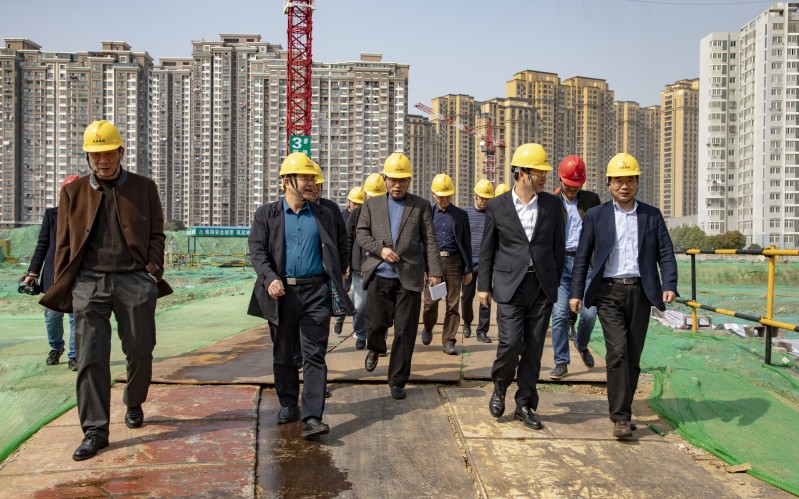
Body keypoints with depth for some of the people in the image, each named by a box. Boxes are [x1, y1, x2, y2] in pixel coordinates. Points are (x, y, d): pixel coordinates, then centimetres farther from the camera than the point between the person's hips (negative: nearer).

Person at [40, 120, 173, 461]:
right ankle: (95, 431, 4)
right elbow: (64, 242, 10)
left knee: (140, 352, 7)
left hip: (134, 281, 0)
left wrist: (154, 271, -4)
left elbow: (156, 235, 9)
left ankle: (134, 405, 34)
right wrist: (61, 287, 4)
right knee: (91, 359, -3)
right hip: (89, 283, 1)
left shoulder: (144, 188, 8)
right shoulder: (73, 191, 10)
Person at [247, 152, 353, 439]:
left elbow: (339, 248, 20)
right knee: (283, 354, 11)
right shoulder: (267, 214, 5)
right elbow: (257, 249, -4)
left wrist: (337, 276, 9)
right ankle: (288, 405, 29)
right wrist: (270, 278, -19)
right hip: (281, 293, 0)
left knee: (315, 355, -6)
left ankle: (312, 418, -7)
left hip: (315, 292, 0)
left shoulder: (323, 215, 11)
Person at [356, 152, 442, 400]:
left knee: (405, 332, 1)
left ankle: (397, 381, 15)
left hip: (409, 276, 0)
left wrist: (434, 271, -4)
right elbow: (361, 233, 6)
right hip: (379, 275, 1)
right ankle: (375, 348, 36)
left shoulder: (421, 206, 8)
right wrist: (380, 249, -11)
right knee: (375, 323, -1)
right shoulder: (371, 205, 11)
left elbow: (429, 241, 4)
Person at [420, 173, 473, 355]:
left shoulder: (461, 215, 8)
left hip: (454, 262, 0)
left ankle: (448, 341, 9)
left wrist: (468, 269, 5)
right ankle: (428, 327, 28)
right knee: (430, 301, -2)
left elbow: (466, 243, 8)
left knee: (452, 304, 1)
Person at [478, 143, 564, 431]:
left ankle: (525, 405, 20)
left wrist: (556, 284, 10)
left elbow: (557, 247, 10)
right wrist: (483, 285, 4)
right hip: (510, 286, -2)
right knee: (511, 343, -10)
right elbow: (487, 249, 5)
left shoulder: (552, 205, 5)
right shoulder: (497, 206, 0)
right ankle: (500, 387, 19)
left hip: (542, 287, 2)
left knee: (534, 349, 6)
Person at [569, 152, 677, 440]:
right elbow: (582, 257, 6)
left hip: (640, 292, 2)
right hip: (609, 292, -2)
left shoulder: (652, 215, 10)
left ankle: (621, 409, 21)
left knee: (633, 356, 7)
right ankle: (620, 417, -9)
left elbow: (666, 254, 6)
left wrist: (669, 286, -9)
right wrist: (576, 292, -1)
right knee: (617, 352, -13)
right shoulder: (595, 216, 5)